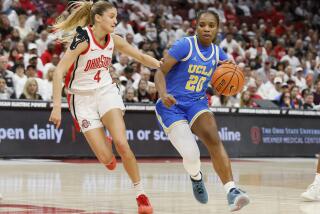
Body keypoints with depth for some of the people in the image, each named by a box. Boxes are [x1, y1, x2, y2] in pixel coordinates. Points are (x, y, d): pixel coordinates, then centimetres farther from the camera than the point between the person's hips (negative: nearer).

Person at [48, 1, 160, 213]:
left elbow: (141, 57, 11)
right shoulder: (83, 40, -18)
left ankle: (141, 195, -9)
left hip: (107, 92, 3)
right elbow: (58, 72, -20)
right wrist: (57, 107, -26)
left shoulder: (113, 40, -1)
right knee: (106, 158, -10)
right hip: (83, 98, -3)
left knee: (122, 143, -20)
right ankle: (104, 146, 31)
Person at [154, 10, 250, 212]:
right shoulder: (185, 45, -13)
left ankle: (232, 190, -35)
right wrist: (163, 94, -34)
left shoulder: (217, 52, 4)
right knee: (191, 155, -20)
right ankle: (196, 177, 19)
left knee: (214, 139, -27)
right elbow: (160, 72, -15)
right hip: (171, 105, -4)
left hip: (197, 103, 4)